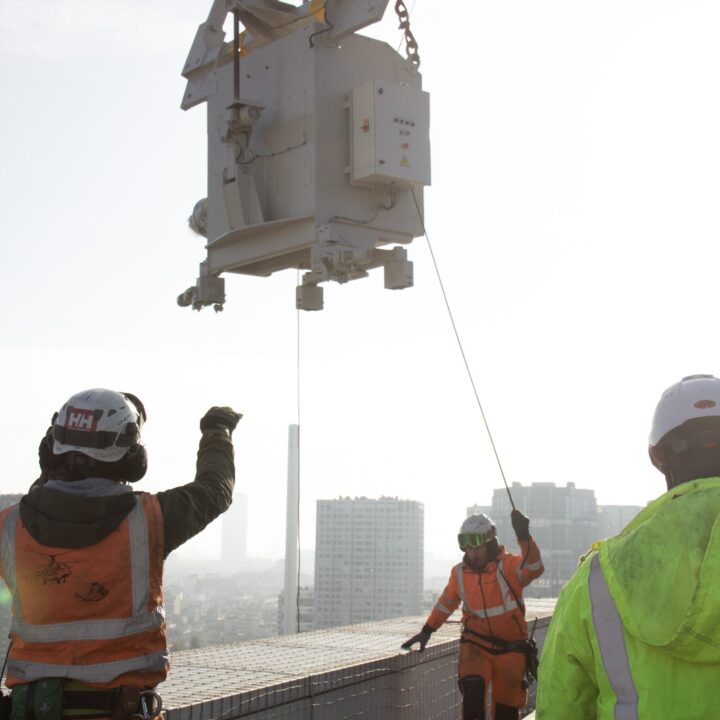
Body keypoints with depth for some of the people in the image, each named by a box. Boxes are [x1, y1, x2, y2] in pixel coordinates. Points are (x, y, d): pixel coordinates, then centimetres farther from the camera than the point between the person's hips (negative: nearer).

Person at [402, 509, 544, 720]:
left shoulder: (508, 565, -12)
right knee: (473, 688, -27)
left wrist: (524, 537, -48)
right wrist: (427, 630, 21)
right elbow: (446, 603, 18)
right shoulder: (460, 573, 1)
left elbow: (534, 569, -33)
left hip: (510, 649, -1)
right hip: (475, 646, 2)